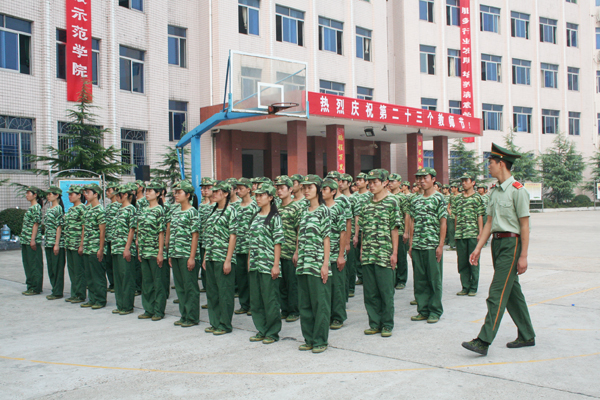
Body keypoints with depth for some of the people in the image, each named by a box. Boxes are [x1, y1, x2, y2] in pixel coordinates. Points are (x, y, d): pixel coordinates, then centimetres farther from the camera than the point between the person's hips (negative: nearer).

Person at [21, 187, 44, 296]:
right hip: (26, 241, 9)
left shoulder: (36, 207, -10)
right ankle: (31, 286, 18)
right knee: (28, 264, 12)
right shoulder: (30, 208, 17)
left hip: (33, 241, -9)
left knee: (34, 264, -4)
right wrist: (23, 239, 18)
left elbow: (36, 224, -16)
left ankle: (36, 288, 1)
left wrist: (33, 239, -20)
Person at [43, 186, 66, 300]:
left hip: (56, 243, -9)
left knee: (57, 268, -2)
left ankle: (58, 292, 3)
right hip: (48, 243, 9)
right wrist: (46, 242, 15)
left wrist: (57, 244, -18)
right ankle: (54, 289, 19)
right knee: (51, 267, 11)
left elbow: (59, 227, -15)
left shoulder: (58, 209, -11)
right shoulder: (49, 209, 14)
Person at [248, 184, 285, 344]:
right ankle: (261, 330, 23)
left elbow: (278, 243, -11)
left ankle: (273, 332, 11)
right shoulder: (255, 217, 13)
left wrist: (276, 265, -15)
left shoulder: (274, 217, -7)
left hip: (268, 265, -7)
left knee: (270, 300, 0)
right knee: (255, 299, 11)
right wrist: (249, 261, 13)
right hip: (254, 265, 7)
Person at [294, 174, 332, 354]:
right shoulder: (304, 212, 14)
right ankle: (309, 339, 20)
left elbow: (326, 238, -8)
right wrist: (297, 253, 9)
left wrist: (325, 264, -13)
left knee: (320, 303, 0)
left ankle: (320, 340, 9)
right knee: (304, 303, 10)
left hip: (318, 264, -7)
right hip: (303, 264, 7)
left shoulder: (323, 210, -4)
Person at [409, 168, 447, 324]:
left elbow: (443, 223, -5)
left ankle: (435, 311, 12)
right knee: (419, 280, 9)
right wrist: (411, 244, 9)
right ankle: (423, 310, 18)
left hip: (433, 246, -5)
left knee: (434, 280, 2)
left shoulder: (439, 198, -2)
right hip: (417, 246, 5)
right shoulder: (415, 200, 12)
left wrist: (440, 245, -10)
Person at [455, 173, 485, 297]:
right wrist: (455, 233, 11)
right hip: (460, 235, 4)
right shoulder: (458, 198, 12)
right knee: (462, 262, 7)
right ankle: (465, 287, 16)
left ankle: (473, 288, 10)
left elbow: (480, 217, -3)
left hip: (473, 234, -4)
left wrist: (480, 233, -8)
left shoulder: (477, 197, 0)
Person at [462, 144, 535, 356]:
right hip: (497, 243, 9)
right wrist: (478, 248, 10)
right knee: (512, 292, 15)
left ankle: (483, 341, -11)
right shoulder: (495, 191, 13)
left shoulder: (517, 190, -13)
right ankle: (527, 336, 28)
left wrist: (523, 256, -15)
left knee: (497, 293, -11)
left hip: (511, 244, -9)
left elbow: (524, 225, -13)